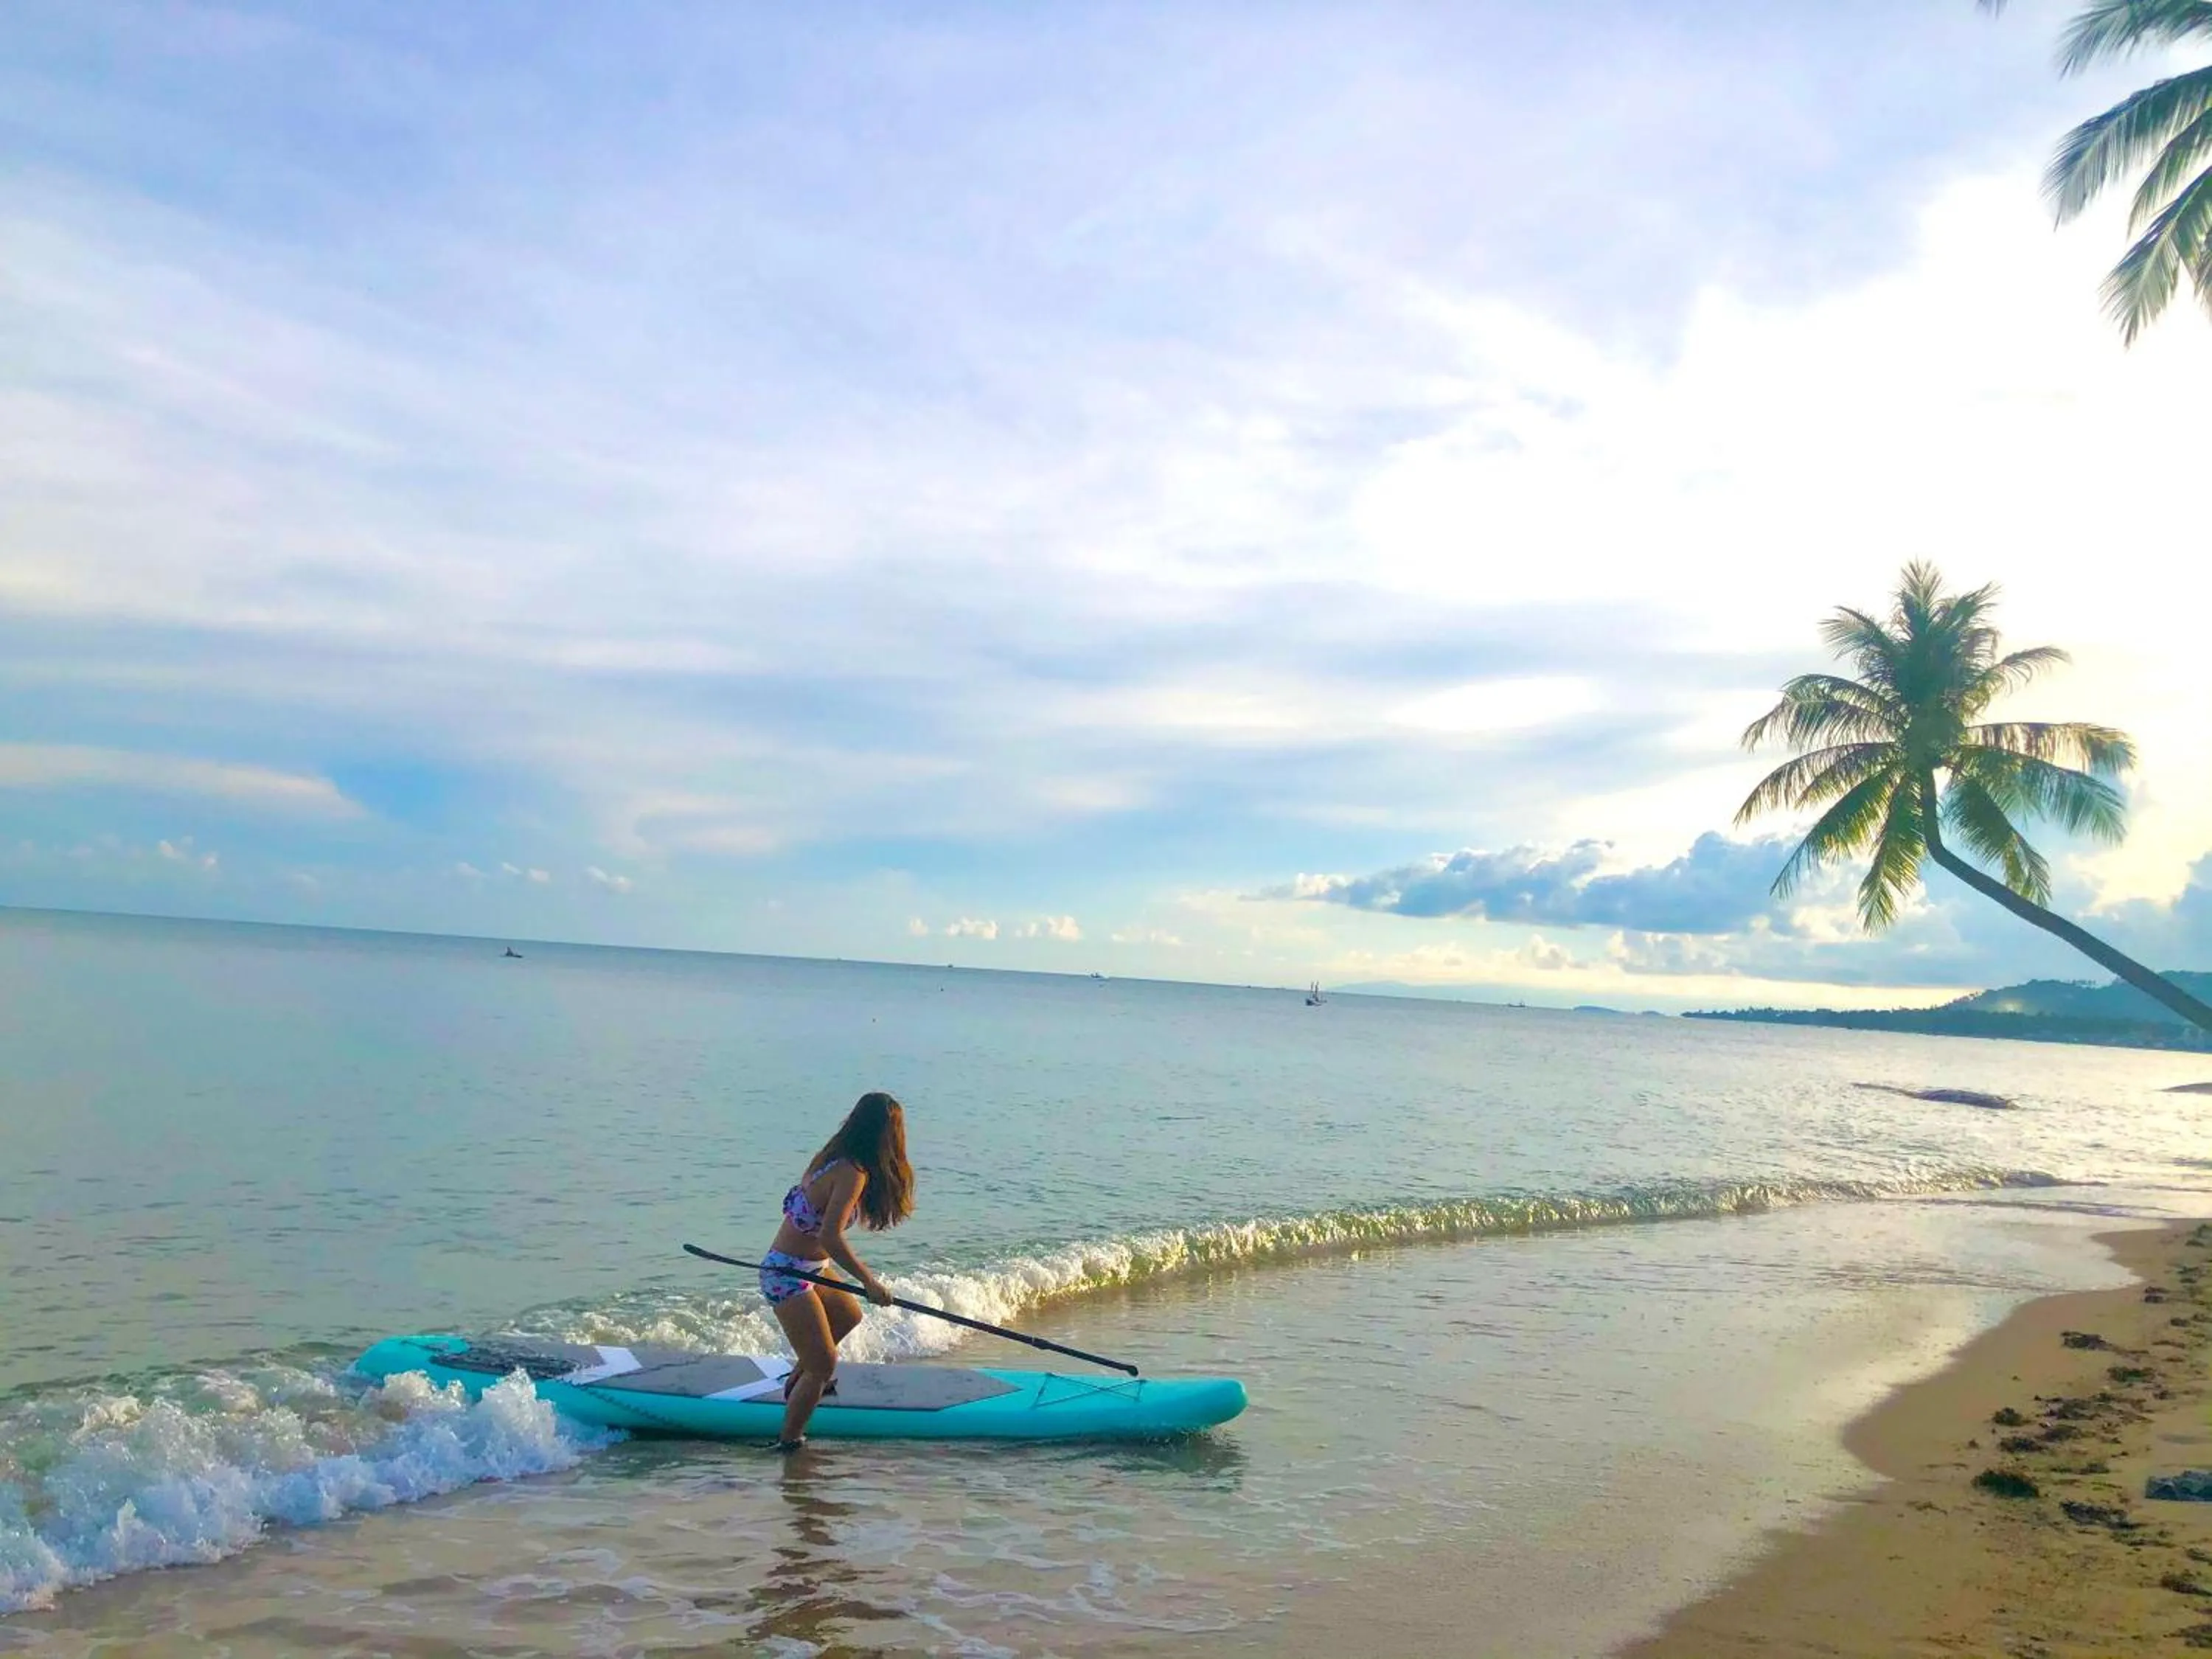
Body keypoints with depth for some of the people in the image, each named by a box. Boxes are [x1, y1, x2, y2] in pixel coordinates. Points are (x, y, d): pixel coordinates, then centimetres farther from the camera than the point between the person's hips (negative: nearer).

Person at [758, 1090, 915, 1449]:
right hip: (789, 1276, -10)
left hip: (808, 1268, 10)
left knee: (848, 1316, 30)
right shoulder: (853, 1173, -23)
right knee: (824, 1366, -7)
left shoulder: (832, 1158, 4)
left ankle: (798, 1379, 45)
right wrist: (869, 1282, -25)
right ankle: (789, 1445, 3)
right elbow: (830, 1237, -31)